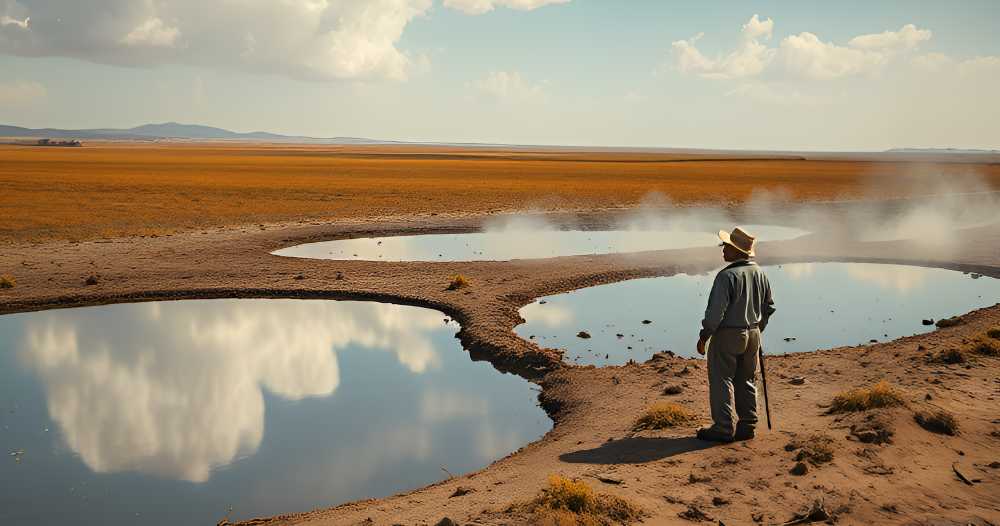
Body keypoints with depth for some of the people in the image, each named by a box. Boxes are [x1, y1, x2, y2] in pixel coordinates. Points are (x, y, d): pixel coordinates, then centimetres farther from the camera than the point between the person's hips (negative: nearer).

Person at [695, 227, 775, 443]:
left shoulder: (727, 276, -20)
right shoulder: (759, 274, 4)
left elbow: (716, 311, -21)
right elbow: (769, 306, 14)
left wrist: (704, 336, -12)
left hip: (727, 336, -7)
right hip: (752, 335, 7)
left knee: (722, 381, 1)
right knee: (747, 381, 15)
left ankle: (724, 428, 2)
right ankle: (747, 425, 19)